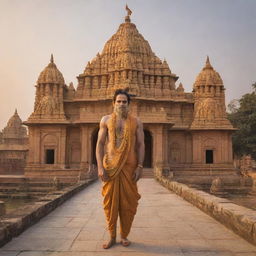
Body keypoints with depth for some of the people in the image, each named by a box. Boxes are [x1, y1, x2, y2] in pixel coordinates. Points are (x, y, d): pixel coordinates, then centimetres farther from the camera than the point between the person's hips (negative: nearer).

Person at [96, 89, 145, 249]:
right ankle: (112, 237, 17)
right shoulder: (106, 120, 6)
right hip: (110, 166, 0)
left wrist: (140, 166, -6)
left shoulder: (136, 122, 7)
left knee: (128, 202, 4)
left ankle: (124, 235, 20)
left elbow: (141, 145, 5)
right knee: (110, 201, 3)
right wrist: (100, 167, -7)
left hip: (129, 166, 0)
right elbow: (100, 144, 2)